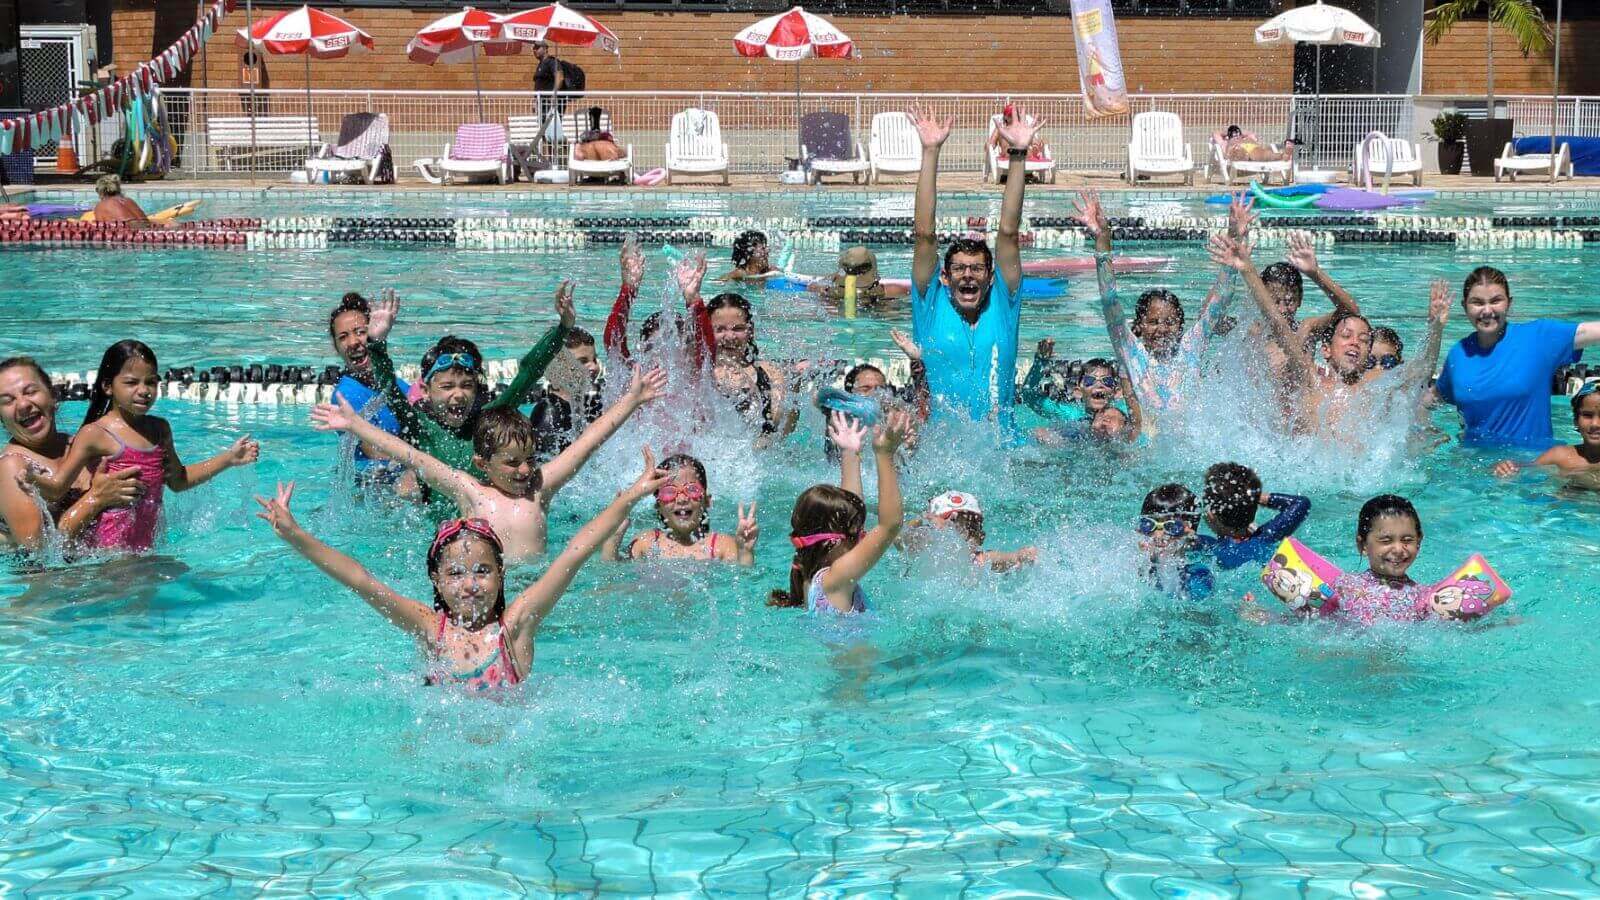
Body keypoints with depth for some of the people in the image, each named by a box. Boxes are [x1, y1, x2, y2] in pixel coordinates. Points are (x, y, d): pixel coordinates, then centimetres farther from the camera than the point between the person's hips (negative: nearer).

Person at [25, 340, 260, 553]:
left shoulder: (159, 429, 12)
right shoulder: (95, 435, -7)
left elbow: (177, 480, 26)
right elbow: (57, 490, -10)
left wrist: (229, 458, 23)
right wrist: (35, 479, -32)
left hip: (147, 546, 6)